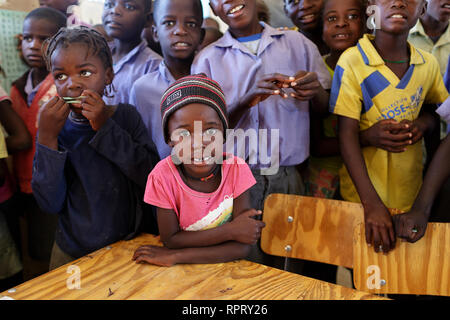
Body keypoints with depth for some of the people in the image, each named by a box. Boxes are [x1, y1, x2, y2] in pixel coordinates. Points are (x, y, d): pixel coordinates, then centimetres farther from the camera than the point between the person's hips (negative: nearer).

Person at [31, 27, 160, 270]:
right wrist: (47, 138, -23)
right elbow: (51, 204, -14)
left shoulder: (126, 115, -8)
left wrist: (105, 128, -23)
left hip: (130, 244, 0)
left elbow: (153, 176, -20)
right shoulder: (53, 127, -7)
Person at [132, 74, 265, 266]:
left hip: (226, 266, 0)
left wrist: (175, 257, -22)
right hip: (182, 273, 0)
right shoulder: (163, 175, -15)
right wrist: (231, 230, -21)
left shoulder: (237, 169, -16)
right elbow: (170, 239, -12)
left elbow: (242, 247, -18)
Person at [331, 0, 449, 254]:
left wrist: (425, 124, -5)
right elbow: (347, 136, -17)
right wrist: (372, 203, -23)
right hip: (362, 196, -4)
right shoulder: (352, 61, -13)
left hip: (412, 195, 4)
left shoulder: (428, 64, 1)